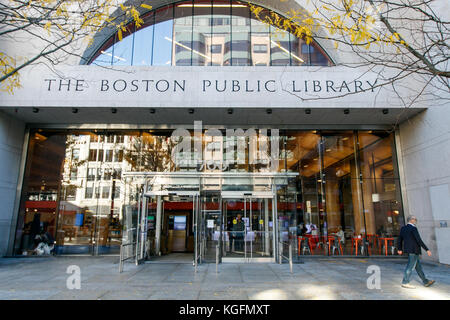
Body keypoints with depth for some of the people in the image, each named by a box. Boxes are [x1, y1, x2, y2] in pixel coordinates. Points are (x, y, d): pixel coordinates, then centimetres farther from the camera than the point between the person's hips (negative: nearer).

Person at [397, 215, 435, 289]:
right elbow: (419, 240, -21)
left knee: (418, 266, 17)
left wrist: (400, 249, 26)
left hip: (408, 249, 9)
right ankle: (405, 282, 2)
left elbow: (400, 239, 16)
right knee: (410, 266, -2)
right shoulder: (413, 228, -15)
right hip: (414, 250, -9)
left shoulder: (403, 228, 9)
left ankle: (425, 282, 27)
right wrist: (427, 250, -17)